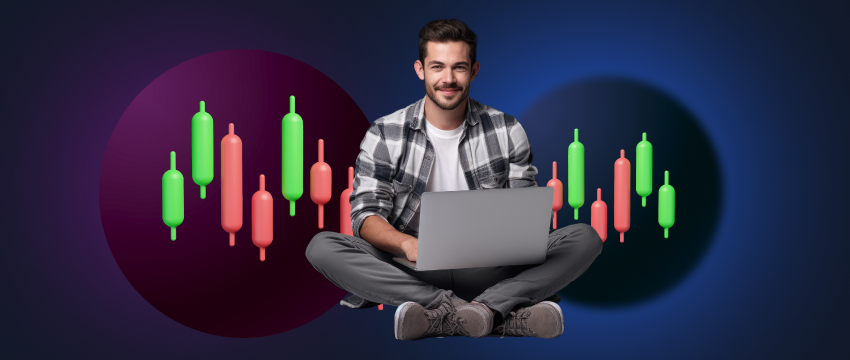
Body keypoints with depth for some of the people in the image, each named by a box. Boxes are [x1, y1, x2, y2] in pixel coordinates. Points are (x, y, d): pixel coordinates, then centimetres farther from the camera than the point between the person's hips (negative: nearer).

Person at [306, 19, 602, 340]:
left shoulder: (507, 131, 6)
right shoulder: (384, 135, 2)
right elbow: (366, 212, -4)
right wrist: (405, 243, -27)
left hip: (489, 271, 1)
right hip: (414, 272, 0)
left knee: (585, 237, -20)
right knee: (321, 246, -28)